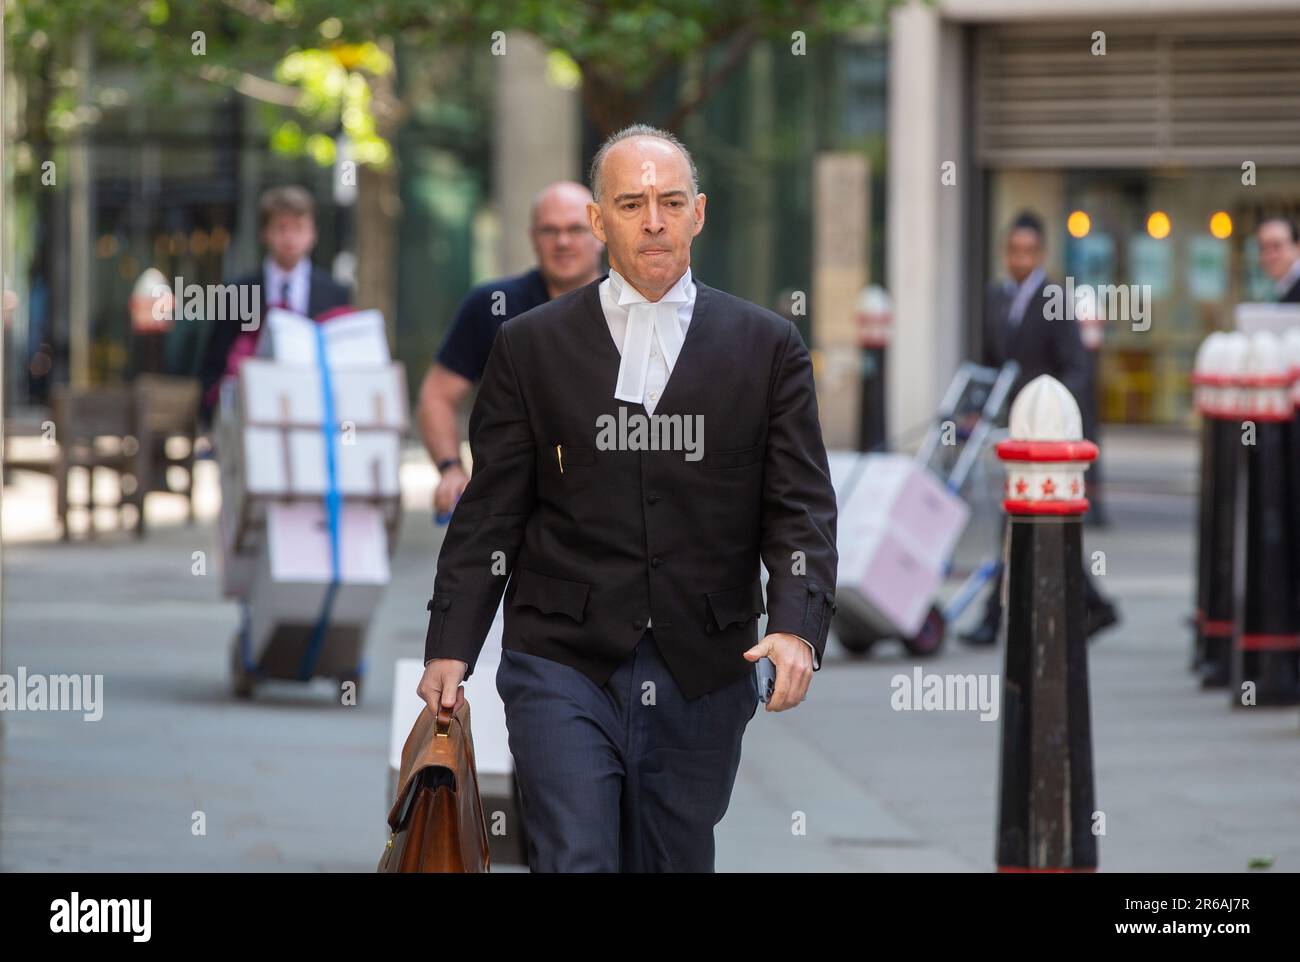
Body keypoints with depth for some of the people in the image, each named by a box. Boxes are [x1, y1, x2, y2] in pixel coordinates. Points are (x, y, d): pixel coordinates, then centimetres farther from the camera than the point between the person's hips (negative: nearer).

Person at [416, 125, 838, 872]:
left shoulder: (768, 348, 6)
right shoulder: (531, 347, 6)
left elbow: (801, 508, 1)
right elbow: (490, 515, 6)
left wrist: (797, 628, -15)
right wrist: (450, 650, -2)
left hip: (702, 677, 1)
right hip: (563, 666, -1)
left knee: (677, 863, 9)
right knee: (575, 862, -11)